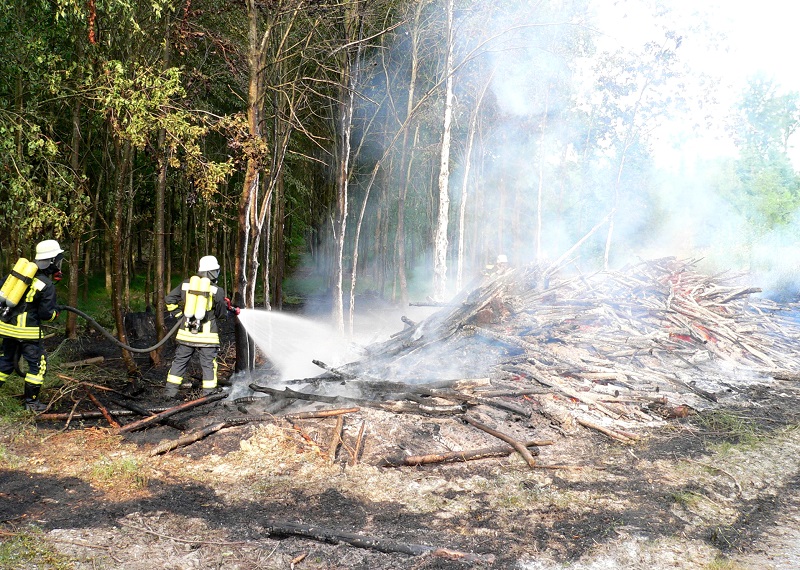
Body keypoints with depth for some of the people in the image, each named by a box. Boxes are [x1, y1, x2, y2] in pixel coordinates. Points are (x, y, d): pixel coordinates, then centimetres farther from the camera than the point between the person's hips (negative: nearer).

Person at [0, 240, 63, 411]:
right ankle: (32, 402, 10)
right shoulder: (47, 286, -13)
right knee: (38, 364, 6)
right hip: (27, 330, -7)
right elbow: (46, 314, -12)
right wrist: (55, 313, 10)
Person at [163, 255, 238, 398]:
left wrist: (178, 314, 16)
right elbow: (221, 314, 2)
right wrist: (230, 309, 22)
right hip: (207, 336, -3)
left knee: (179, 361, 15)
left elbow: (169, 300, 7)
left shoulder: (186, 285, 2)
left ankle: (170, 390, 19)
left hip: (186, 333, 3)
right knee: (208, 365, 6)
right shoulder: (217, 291, -7)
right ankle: (209, 393, 8)